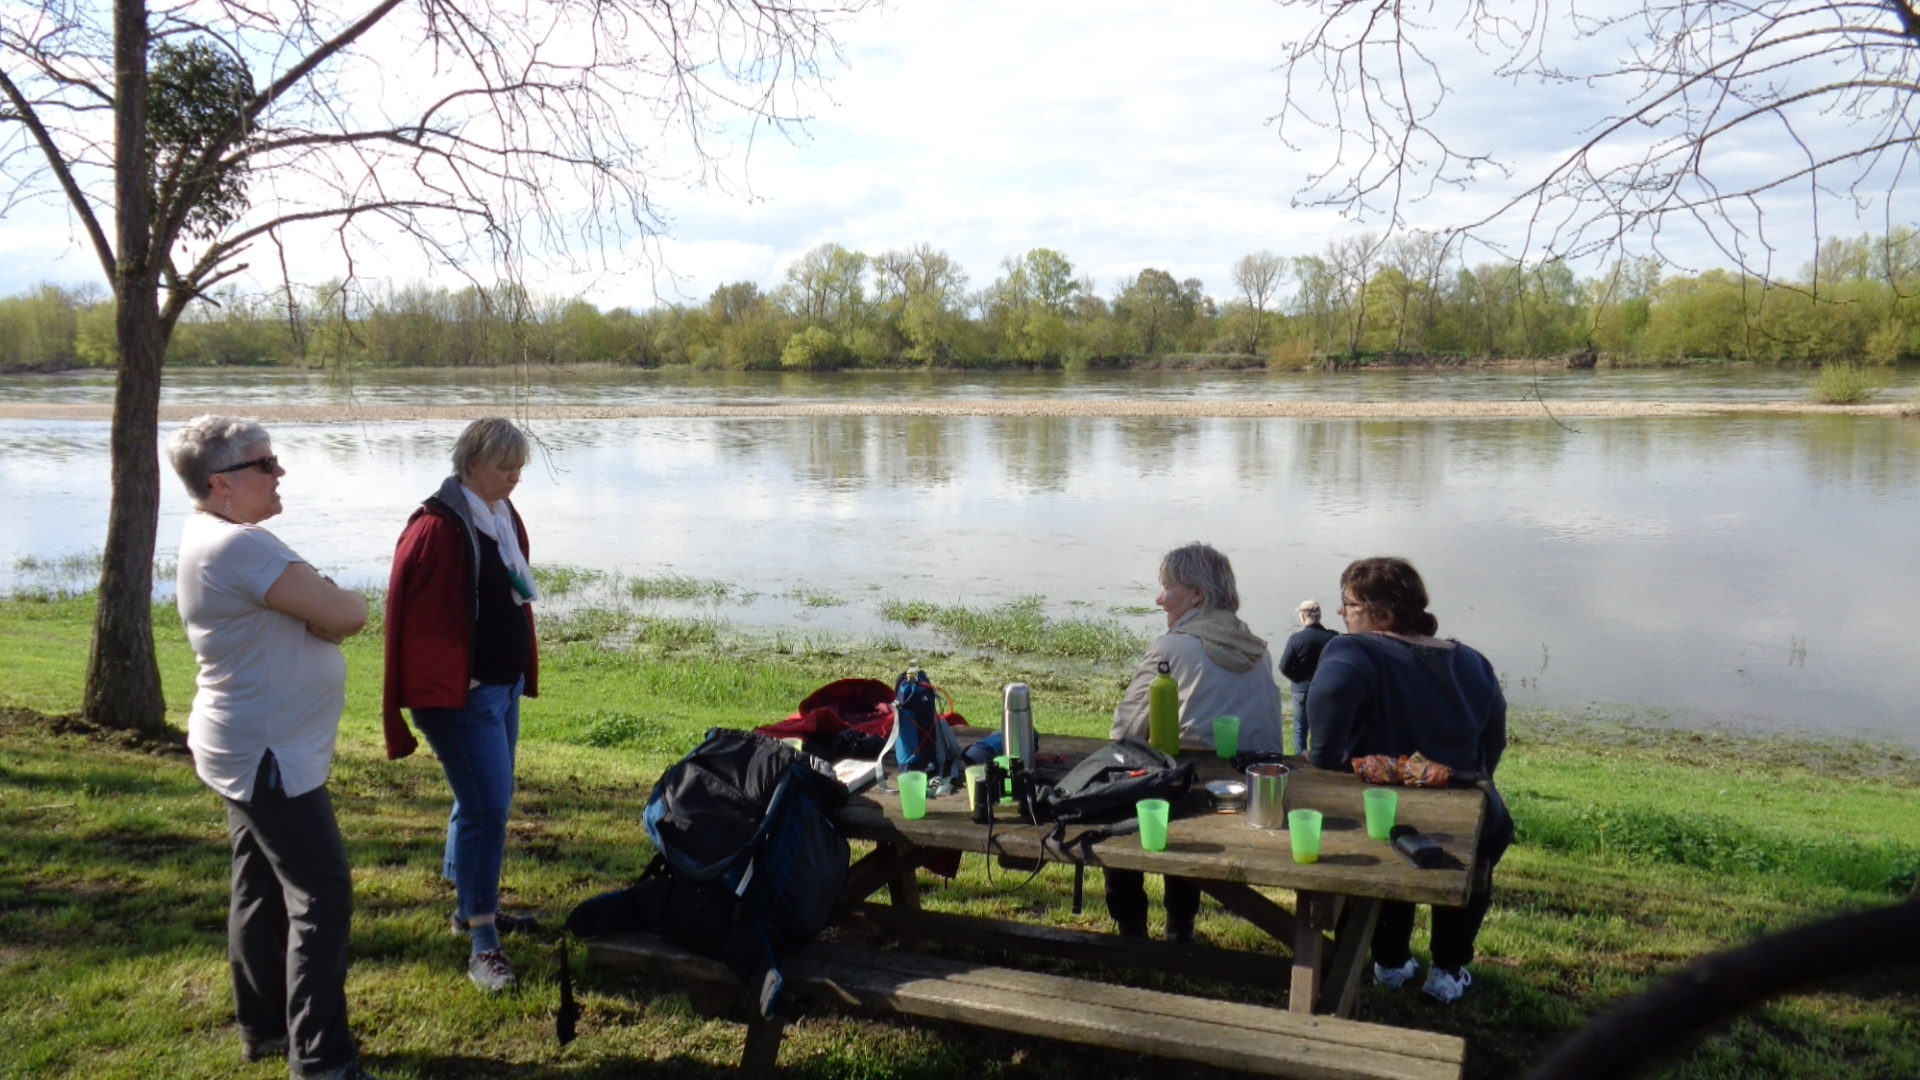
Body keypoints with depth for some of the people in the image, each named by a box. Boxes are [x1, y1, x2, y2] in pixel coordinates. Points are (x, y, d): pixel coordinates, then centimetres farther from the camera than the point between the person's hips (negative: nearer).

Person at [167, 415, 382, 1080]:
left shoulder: (214, 538, 10)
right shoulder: (241, 546, -23)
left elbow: (319, 615, 9)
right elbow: (349, 614, -25)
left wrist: (319, 611, -12)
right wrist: (334, 606, -4)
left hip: (253, 750, 10)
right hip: (270, 757, -10)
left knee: (262, 889, 18)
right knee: (322, 898, -4)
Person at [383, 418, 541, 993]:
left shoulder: (505, 518, 10)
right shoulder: (435, 527, -17)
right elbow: (406, 614, -15)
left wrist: (524, 673, 19)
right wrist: (402, 702, -14)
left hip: (503, 686, 9)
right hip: (459, 693, -9)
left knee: (483, 803, 19)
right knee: (488, 808, -9)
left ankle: (471, 905, 35)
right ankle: (482, 945, -2)